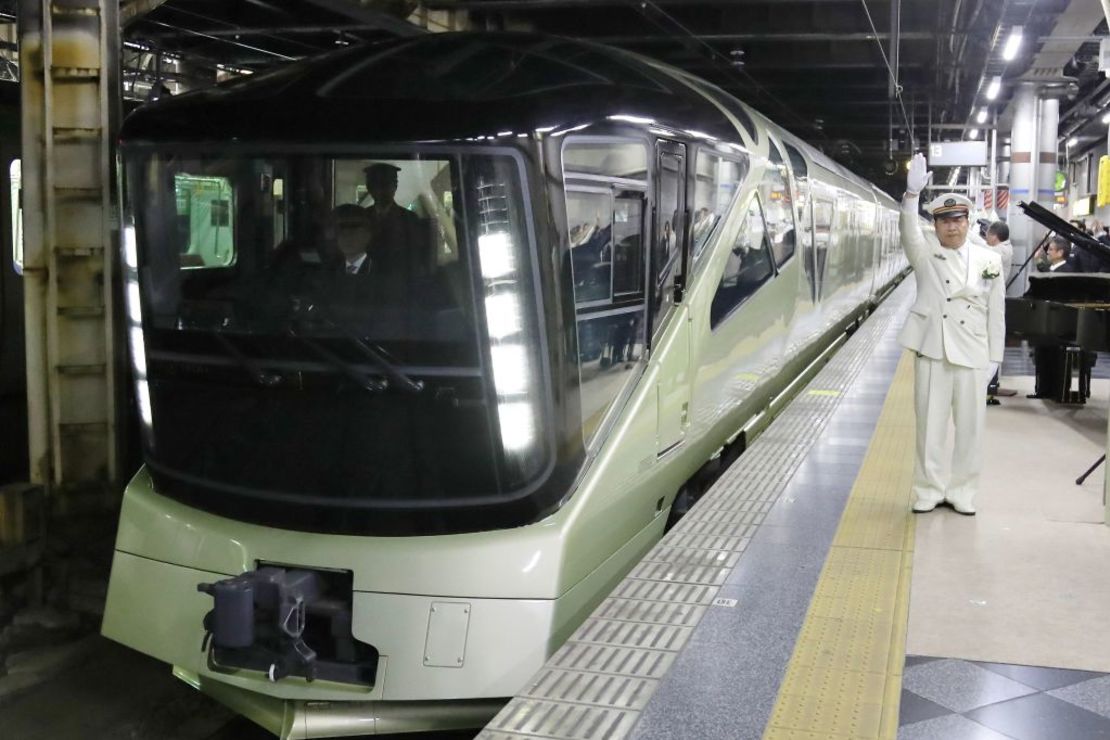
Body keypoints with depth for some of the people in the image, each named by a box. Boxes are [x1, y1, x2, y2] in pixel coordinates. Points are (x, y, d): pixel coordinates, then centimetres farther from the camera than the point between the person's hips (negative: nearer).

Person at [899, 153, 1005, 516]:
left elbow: (996, 313, 5)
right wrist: (912, 194, -37)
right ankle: (928, 490, 17)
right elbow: (909, 232, -20)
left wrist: (994, 357, 2)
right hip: (932, 353, -1)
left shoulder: (990, 261, 4)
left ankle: (962, 492, 19)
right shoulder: (925, 257, 1)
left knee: (970, 428, 6)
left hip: (973, 356, 1)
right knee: (929, 427, 5)